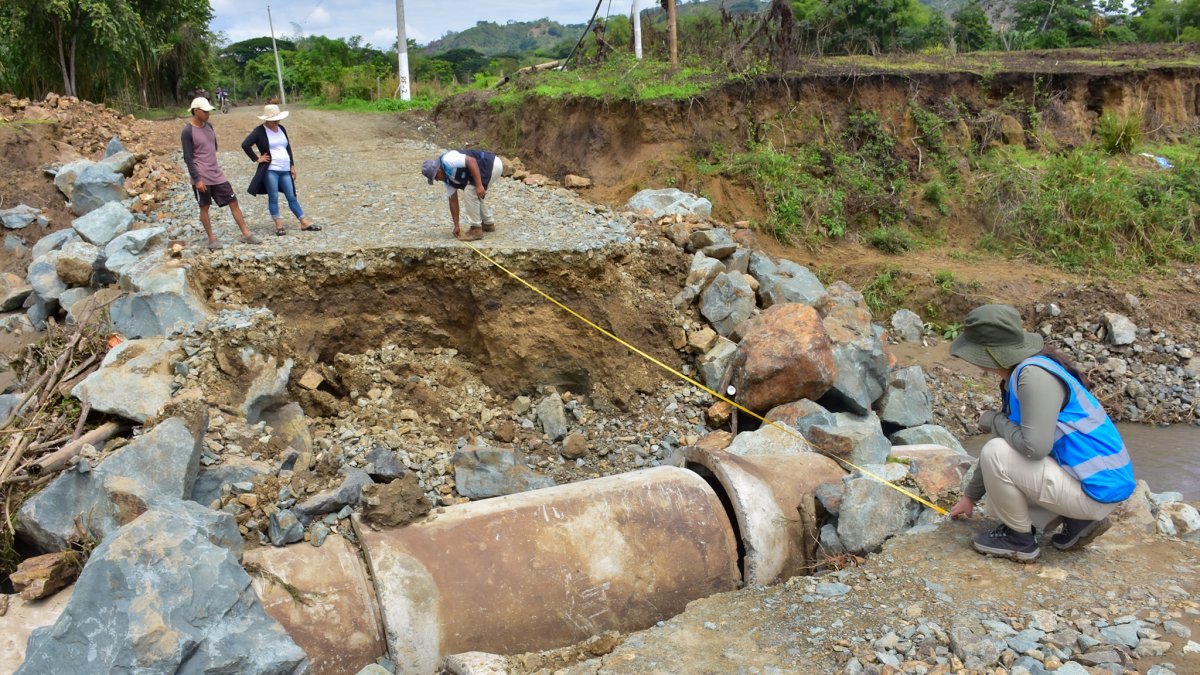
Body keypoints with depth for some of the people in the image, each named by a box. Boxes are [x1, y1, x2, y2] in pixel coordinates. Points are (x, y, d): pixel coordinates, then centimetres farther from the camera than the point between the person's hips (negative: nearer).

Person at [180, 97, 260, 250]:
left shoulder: (209, 126, 8)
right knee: (204, 207, 5)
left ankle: (246, 234, 8)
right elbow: (188, 158, -14)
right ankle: (211, 238, 15)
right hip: (201, 177, -6)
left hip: (217, 174, 6)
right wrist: (197, 179, -18)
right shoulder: (187, 132, -12)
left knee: (233, 202, 3)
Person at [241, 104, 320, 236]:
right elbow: (245, 145, -13)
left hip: (285, 170, 5)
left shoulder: (281, 128, 13)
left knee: (292, 197, 8)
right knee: (273, 198, 0)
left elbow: (288, 147, 19)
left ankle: (304, 223, 11)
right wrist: (257, 159, -10)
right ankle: (278, 225, 8)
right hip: (270, 170, -5)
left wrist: (292, 165, 15)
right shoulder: (260, 131, -6)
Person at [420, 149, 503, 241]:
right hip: (489, 166, 10)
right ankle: (488, 224, 34)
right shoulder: (447, 178, 12)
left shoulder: (447, 160, -16)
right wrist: (456, 226, 16)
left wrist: (479, 185, -27)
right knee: (474, 195, 22)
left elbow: (472, 161, -27)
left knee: (470, 192, -12)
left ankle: (476, 229, -4)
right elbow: (453, 201, 16)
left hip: (492, 164, -10)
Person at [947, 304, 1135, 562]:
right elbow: (1007, 442, 16)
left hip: (1097, 489, -10)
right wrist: (970, 496, 23)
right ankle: (1078, 519, 14)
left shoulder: (1034, 374, -23)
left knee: (996, 455, -20)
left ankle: (1019, 539, 0)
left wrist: (993, 420, -11)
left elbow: (1034, 446, -31)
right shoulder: (1016, 377, 7)